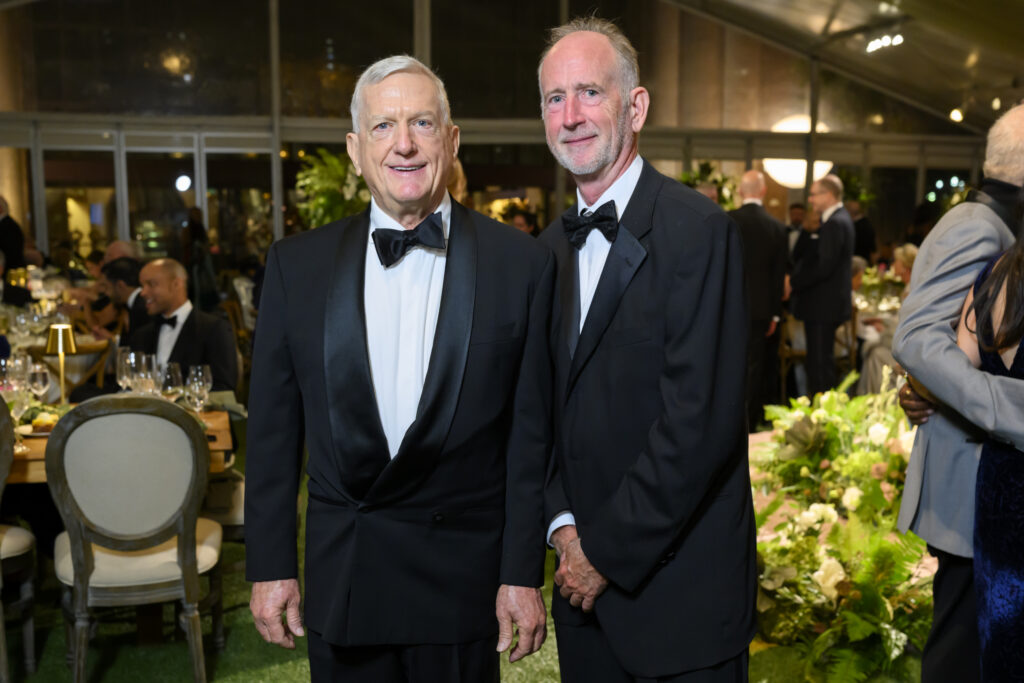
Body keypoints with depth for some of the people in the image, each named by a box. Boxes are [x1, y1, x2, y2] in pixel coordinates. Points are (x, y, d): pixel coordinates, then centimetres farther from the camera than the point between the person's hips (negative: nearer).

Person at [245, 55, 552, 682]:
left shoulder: (522, 263, -5)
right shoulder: (297, 265, 1)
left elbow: (530, 435, -4)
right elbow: (273, 429, 4)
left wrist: (523, 575, -4)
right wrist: (270, 565, 2)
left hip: (462, 579, -1)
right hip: (339, 575, 2)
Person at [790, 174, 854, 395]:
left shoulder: (836, 223, -17)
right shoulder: (837, 219, 16)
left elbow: (824, 267, -24)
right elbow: (798, 256, 15)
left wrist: (794, 281, -15)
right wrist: (808, 232, 1)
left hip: (823, 306, -10)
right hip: (823, 304, 10)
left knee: (820, 363, -5)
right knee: (817, 362, 14)